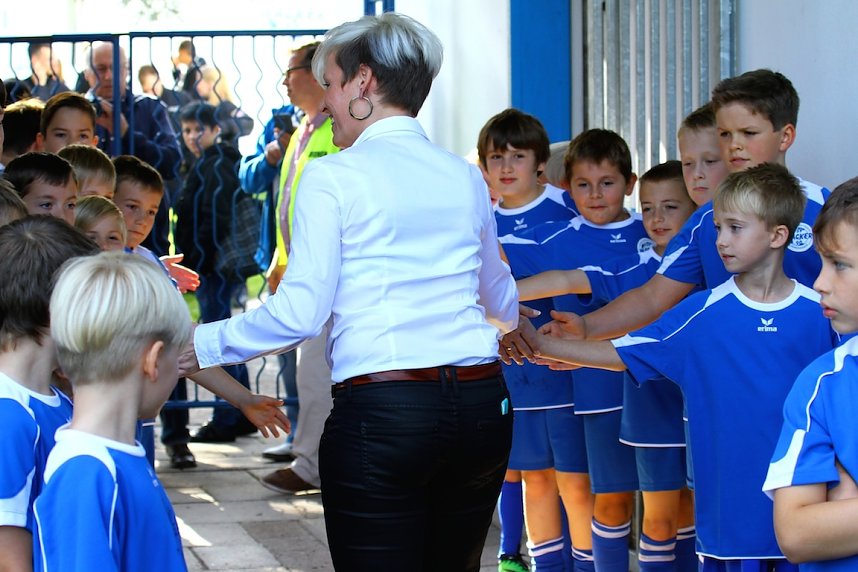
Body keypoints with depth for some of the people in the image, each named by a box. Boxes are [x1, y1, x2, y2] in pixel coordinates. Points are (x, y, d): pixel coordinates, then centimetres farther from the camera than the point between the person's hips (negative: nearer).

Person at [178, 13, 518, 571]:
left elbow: (299, 313, -10)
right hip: (481, 404, 5)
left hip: (381, 412, -5)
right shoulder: (465, 177, 12)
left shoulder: (332, 177, -4)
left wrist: (204, 345, 2)